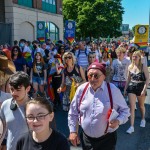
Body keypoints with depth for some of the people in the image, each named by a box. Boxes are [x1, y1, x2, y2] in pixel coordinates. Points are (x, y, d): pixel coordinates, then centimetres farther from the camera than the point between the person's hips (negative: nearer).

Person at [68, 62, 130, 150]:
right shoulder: (81, 89, -6)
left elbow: (125, 110, -1)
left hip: (107, 139, -2)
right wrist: (73, 131, 4)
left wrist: (118, 121, -20)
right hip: (86, 138, 3)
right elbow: (73, 112, 5)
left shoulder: (113, 90, -13)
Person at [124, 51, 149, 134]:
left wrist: (144, 89, -21)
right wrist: (125, 89, 11)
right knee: (132, 107, -3)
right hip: (131, 88, 3)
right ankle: (132, 126, -1)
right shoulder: (130, 67, 2)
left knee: (141, 106, 18)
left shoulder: (143, 67, -11)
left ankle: (143, 119, 46)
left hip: (141, 88, -2)